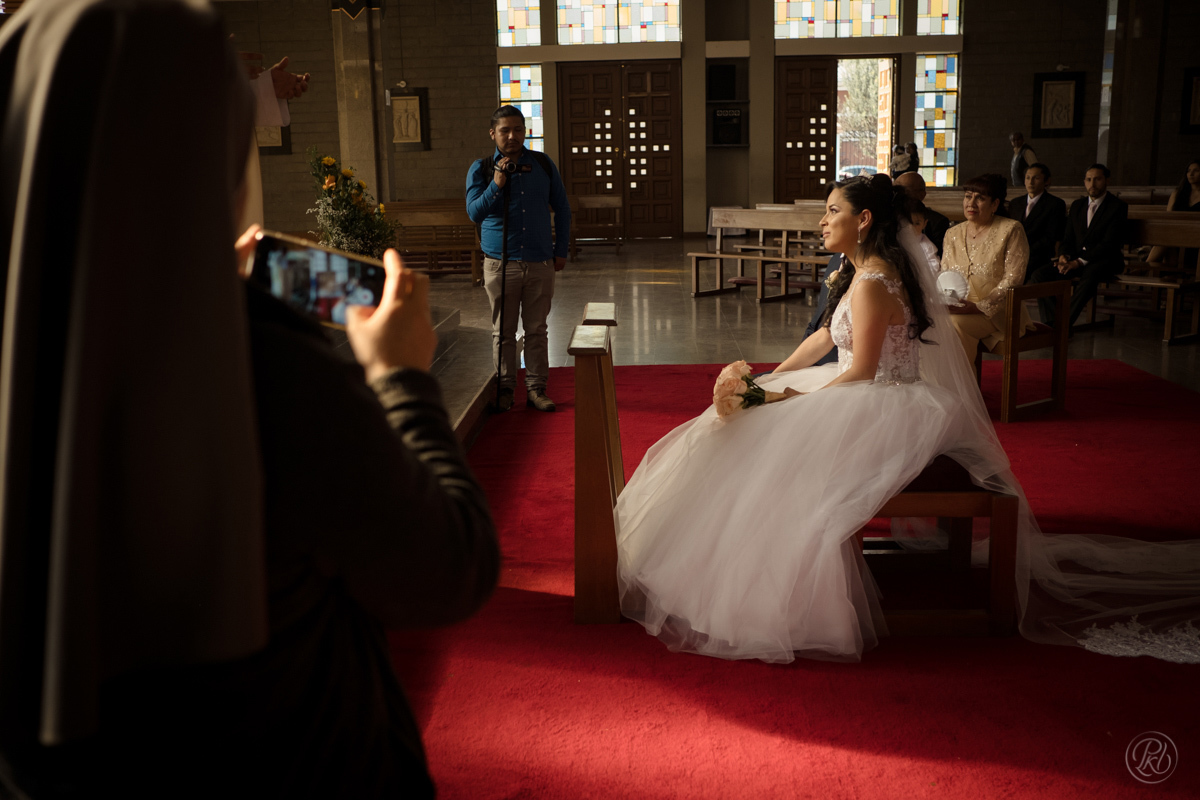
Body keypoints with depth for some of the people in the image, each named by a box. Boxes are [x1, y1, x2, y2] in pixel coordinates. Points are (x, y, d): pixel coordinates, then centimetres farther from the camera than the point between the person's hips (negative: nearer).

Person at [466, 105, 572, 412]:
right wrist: (497, 185, -18)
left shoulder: (543, 164, 7)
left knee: (536, 330, 7)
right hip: (500, 263, -1)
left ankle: (536, 387, 15)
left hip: (540, 262, 1)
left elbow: (562, 209, 13)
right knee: (503, 331, 5)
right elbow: (474, 212, -6)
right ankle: (504, 389, 15)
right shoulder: (481, 169, 2)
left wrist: (561, 250, 9)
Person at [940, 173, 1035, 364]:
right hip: (959, 310, 4)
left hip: (997, 313, -4)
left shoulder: (1011, 230, -2)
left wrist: (978, 307, -19)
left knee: (953, 323, -32)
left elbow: (1013, 279, -9)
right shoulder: (953, 234, 15)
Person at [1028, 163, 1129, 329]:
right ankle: (1051, 323, -23)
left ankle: (1065, 323, -36)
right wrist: (1064, 256, -9)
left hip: (1104, 261, -6)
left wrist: (1080, 261, -23)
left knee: (1090, 276, -41)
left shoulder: (1117, 206, -3)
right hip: (1075, 260, 6)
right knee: (1039, 274, -19)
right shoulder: (1077, 205, 16)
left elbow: (1109, 244, -13)